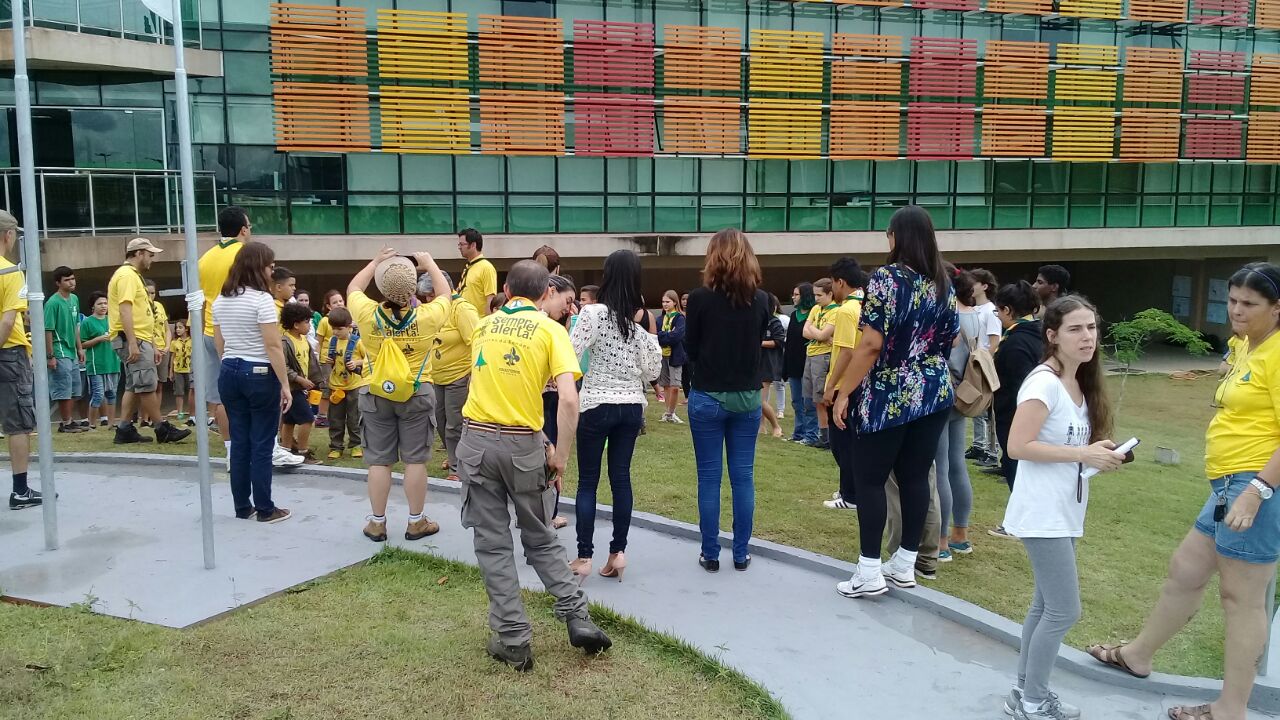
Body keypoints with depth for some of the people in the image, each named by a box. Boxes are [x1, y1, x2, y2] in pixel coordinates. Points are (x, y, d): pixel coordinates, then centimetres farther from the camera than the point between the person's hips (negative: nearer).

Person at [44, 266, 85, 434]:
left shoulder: (74, 299, 9)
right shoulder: (53, 303, -14)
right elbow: (48, 330, -15)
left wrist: (79, 348, 16)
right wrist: (50, 356, -16)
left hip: (72, 352, 8)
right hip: (60, 353, -8)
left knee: (73, 389, 14)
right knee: (64, 390, -1)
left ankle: (69, 419, 24)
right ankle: (66, 423, 7)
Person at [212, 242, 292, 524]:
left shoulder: (220, 300, 9)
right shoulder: (261, 299, -14)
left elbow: (219, 345, 13)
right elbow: (273, 346, -17)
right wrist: (285, 384, -14)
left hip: (229, 374, 7)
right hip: (260, 374, -7)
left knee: (239, 442, 11)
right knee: (261, 444, 0)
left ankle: (242, 507, 18)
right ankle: (265, 509, 7)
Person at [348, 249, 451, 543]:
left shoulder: (368, 314, -12)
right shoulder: (426, 317, -14)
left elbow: (353, 289, 10)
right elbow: (445, 295, 9)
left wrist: (376, 262, 14)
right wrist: (429, 263, 17)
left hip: (376, 395, 1)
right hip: (416, 394, -1)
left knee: (378, 461, 8)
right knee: (415, 460, 7)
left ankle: (377, 522, 16)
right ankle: (416, 522, 15)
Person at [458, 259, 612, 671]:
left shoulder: (484, 325, 11)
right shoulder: (551, 330, -1)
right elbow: (568, 399, -14)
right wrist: (560, 457, -7)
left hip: (478, 439, 2)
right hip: (524, 444, -1)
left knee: (493, 543, 10)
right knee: (541, 538, 18)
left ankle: (514, 641, 12)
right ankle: (578, 619, 13)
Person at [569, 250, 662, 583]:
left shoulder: (594, 313, -12)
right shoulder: (643, 319, 1)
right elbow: (652, 372, 8)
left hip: (596, 405, -4)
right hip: (632, 407, 4)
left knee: (588, 481, 4)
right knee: (621, 477, 10)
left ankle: (584, 557, 6)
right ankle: (618, 551, 13)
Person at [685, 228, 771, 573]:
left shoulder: (700, 297, -10)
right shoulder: (761, 299, 0)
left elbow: (690, 349, -1)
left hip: (708, 396, -3)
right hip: (748, 396, 3)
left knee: (709, 477, 5)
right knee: (743, 476, 9)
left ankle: (710, 554, 11)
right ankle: (741, 553, 16)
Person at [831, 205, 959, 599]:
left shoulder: (887, 278, -13)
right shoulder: (944, 284, 8)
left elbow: (871, 344, -18)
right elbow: (949, 340, 14)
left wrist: (843, 392, -13)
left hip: (888, 397, -7)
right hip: (935, 394, 7)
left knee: (870, 480, 1)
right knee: (915, 477, 11)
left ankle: (869, 573, 2)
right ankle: (905, 565, 19)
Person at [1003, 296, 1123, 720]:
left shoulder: (1079, 384, 10)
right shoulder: (1044, 383, -18)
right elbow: (1018, 446, -24)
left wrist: (1099, 454, -1)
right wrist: (1084, 454, -23)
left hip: (1064, 511, 9)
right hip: (1043, 513, -9)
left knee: (1047, 605, 15)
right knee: (1065, 611, -4)